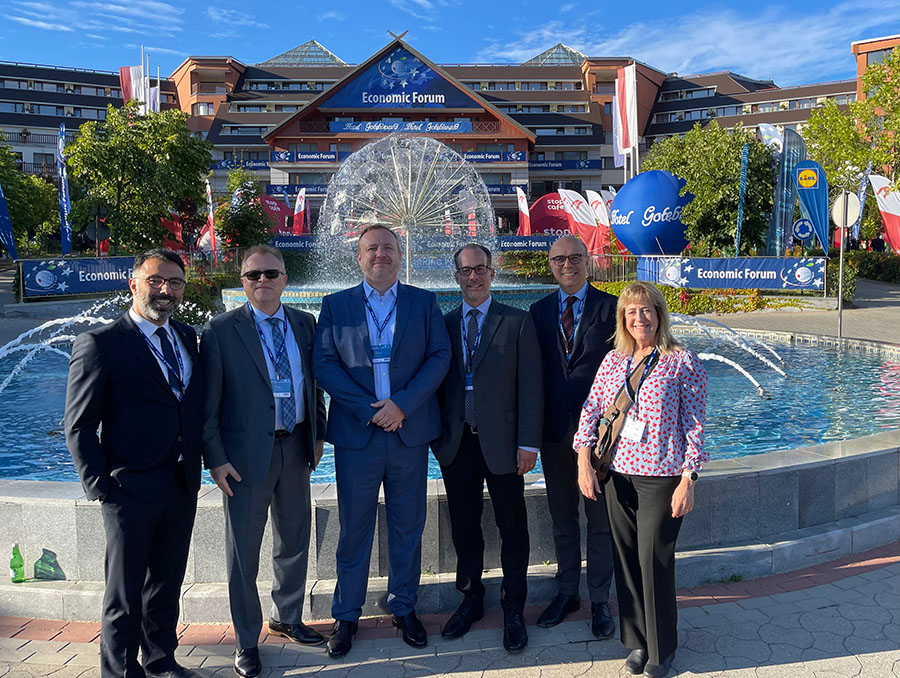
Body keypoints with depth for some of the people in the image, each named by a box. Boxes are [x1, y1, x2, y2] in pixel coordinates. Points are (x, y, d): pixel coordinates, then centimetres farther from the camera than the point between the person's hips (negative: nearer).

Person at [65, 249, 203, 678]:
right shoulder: (99, 344, -10)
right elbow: (79, 427, -9)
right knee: (125, 594, 9)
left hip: (182, 488, 6)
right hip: (130, 491, -6)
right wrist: (101, 488, -12)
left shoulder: (187, 338, 9)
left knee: (167, 583, 20)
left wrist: (194, 467, 6)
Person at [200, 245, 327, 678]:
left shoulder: (304, 325, 5)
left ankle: (287, 619, 40)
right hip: (247, 452, -4)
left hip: (295, 447, 5)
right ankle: (247, 641, 24)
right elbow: (208, 402, -9)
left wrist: (317, 434, 10)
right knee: (243, 550, 7)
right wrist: (215, 458, -12)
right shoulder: (221, 330, -9)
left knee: (295, 541, 18)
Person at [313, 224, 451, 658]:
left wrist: (402, 404, -13)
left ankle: (403, 608, 26)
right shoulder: (335, 305, 5)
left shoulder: (424, 302, 7)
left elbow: (439, 357, -1)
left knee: (408, 526, 10)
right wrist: (368, 409, -12)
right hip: (356, 432, -1)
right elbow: (323, 363, -3)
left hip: (410, 430, 1)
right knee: (354, 528, 7)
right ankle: (346, 615, 21)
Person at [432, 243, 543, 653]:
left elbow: (530, 387, -5)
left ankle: (513, 611, 23)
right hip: (456, 444, 3)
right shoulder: (444, 324, 8)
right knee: (464, 528, 14)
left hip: (501, 443, -3)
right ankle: (470, 600, 32)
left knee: (512, 529, 8)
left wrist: (528, 443, -10)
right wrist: (435, 435, 1)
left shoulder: (517, 323, -1)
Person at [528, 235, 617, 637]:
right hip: (554, 427, 3)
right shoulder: (539, 310, 8)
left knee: (600, 520, 7)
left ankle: (600, 601, 21)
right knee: (562, 518, 15)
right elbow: (535, 369, 6)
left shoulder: (611, 307, -2)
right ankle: (567, 592, 30)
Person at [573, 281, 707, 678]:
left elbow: (694, 425, -7)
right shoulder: (613, 361, 7)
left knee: (654, 560, 0)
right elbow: (591, 410, 7)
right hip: (616, 474, 4)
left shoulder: (683, 363, -5)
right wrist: (584, 463, -2)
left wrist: (688, 481, -11)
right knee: (626, 559, 10)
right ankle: (636, 641, 28)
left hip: (661, 476, -4)